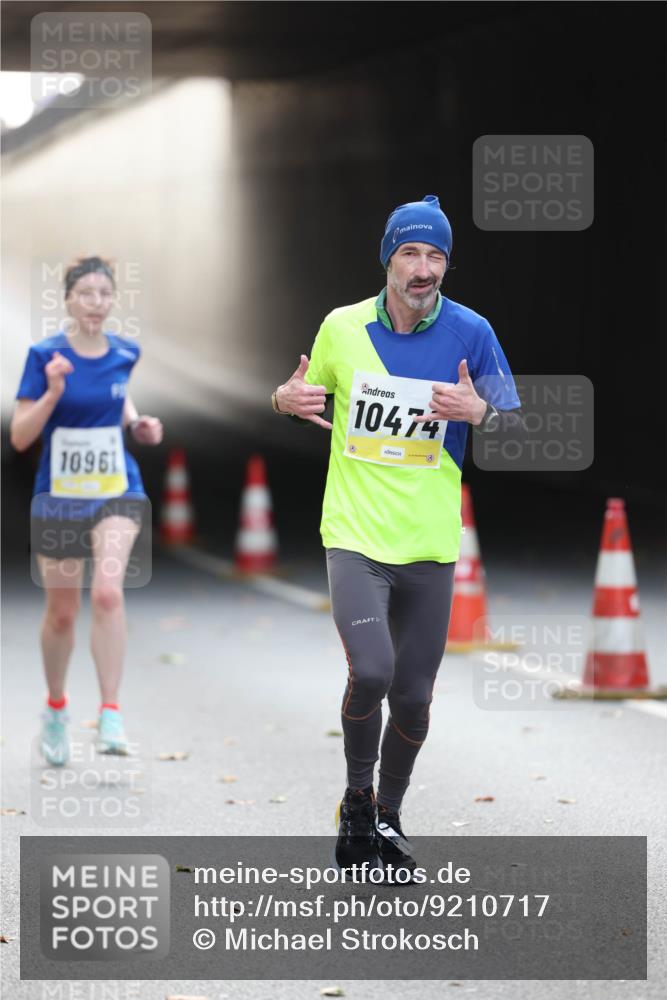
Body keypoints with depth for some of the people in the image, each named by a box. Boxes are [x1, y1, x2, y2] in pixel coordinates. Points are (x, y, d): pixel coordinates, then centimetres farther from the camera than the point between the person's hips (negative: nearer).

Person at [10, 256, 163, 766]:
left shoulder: (124, 353, 0)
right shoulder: (45, 355, -10)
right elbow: (20, 437, -11)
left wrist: (137, 423, 4)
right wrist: (53, 392, -26)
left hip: (116, 492, 1)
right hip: (59, 495, -1)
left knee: (108, 593, -22)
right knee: (62, 613, 10)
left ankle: (110, 715, -20)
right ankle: (56, 709, 35)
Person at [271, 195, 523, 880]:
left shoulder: (470, 333, -2)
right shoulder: (342, 327, 1)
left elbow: (514, 419, 3)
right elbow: (310, 391, 17)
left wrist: (476, 410, -19)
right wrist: (289, 398, -6)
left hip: (429, 544, 1)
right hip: (355, 536, -1)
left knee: (413, 696, 4)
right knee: (371, 671, -20)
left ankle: (388, 816, 28)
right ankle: (356, 798, 5)